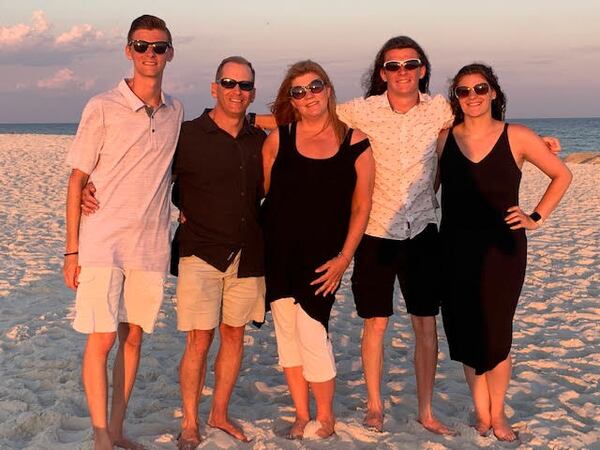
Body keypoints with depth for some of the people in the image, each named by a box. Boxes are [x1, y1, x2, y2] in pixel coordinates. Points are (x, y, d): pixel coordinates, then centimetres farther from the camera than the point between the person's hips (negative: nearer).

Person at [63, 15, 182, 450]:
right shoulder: (102, 108, -5)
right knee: (102, 338, -5)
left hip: (151, 246, 4)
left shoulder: (177, 113, 8)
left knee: (133, 338, 9)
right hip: (102, 244, -4)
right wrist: (72, 250, -6)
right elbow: (77, 180, -3)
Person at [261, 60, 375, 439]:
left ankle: (326, 416, 15)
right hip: (279, 252, 3)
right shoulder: (278, 138, 3)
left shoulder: (355, 143, -2)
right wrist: (263, 248, 2)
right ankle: (302, 415, 24)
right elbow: (265, 194, 7)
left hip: (324, 257, -2)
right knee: (287, 331, 7)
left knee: (311, 332, -8)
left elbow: (361, 208, 0)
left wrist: (344, 258, -6)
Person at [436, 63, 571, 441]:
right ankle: (482, 414, 22)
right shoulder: (444, 139, 2)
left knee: (495, 337, 1)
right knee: (466, 337, 6)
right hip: (456, 251, 2)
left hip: (501, 250, -2)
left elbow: (562, 175, 6)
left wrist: (537, 218, 0)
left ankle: (497, 414, 22)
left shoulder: (517, 137, -3)